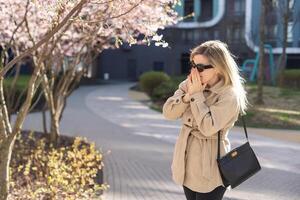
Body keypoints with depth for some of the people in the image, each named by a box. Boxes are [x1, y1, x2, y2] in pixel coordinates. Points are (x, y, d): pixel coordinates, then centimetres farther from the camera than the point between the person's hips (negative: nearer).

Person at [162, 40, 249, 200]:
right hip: (187, 162, 7)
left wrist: (197, 95, -20)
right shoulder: (189, 84, 1)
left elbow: (208, 128, -25)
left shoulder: (230, 95, -18)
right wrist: (188, 95, -18)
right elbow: (168, 113, -4)